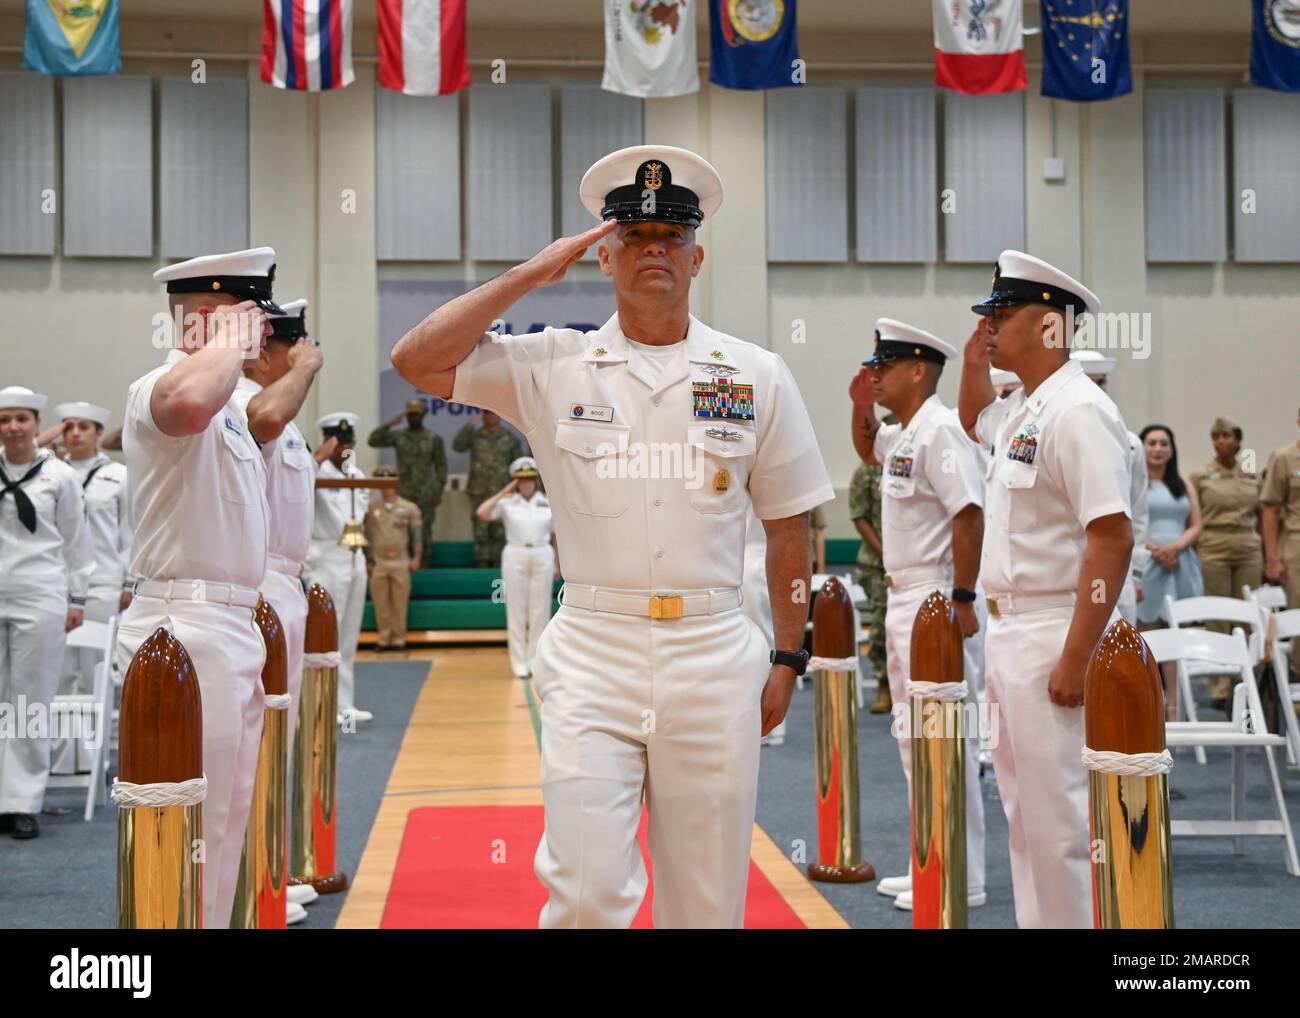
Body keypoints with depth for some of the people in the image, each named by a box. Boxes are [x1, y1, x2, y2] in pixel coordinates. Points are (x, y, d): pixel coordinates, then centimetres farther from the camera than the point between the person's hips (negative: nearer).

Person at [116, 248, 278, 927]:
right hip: (187, 629, -10)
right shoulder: (155, 391, -15)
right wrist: (230, 341, -23)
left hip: (229, 628, 10)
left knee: (226, 819, 17)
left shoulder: (226, 405, 19)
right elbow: (188, 401, -40)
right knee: (193, 829, -7)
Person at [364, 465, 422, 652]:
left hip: (401, 562, -1)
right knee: (381, 604, 2)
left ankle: (399, 639, 10)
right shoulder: (371, 508, 7)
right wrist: (368, 561, 5)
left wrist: (416, 557, -1)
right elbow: (367, 536, 9)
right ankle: (384, 639, 10)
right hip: (378, 562, 1)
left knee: (400, 603, 2)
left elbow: (417, 534, 6)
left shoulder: (409, 508, 6)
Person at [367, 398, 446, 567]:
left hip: (426, 495, -2)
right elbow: (373, 441, -2)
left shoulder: (434, 439, 4)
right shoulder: (398, 437, 8)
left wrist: (439, 492, -4)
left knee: (424, 532, -1)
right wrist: (389, 424, -10)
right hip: (403, 494, 2)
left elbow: (441, 466, 3)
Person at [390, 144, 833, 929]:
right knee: (585, 894, -5)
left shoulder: (757, 376, 7)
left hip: (715, 657, 1)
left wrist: (787, 659, 6)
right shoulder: (553, 367, 5)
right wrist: (529, 275, -5)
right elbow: (416, 361, -6)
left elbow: (789, 526, 10)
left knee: (708, 901, 8)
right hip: (592, 658, -1)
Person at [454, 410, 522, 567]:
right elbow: (458, 446, -13)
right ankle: (482, 567, 6)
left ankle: (498, 567, 6)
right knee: (480, 532, 2)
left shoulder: (510, 438, 5)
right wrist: (469, 426, -23)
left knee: (500, 533, 0)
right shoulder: (474, 435, 5)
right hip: (479, 494, 0)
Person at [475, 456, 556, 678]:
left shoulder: (548, 504, 5)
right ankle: (519, 664, 6)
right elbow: (482, 513, -16)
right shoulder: (507, 503, 0)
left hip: (542, 557, 2)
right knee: (516, 610, 1)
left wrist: (557, 565, 7)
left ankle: (536, 662, 13)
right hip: (515, 557, -1)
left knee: (540, 611, 4)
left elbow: (555, 536, 10)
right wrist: (504, 492, -11)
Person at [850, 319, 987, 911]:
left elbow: (969, 514, -23)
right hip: (903, 597, 11)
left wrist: (962, 598, -26)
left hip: (936, 600, -11)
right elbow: (867, 449, 38)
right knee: (914, 734, 15)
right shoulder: (902, 434, 15)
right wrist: (861, 406, 19)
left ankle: (962, 879, -1)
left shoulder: (939, 429, -15)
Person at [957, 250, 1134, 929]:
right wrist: (974, 361, 18)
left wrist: (1075, 660, -25)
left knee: (1056, 816, -5)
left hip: (1053, 638, -10)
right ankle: (1035, 921, 29)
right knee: (1023, 807, 17)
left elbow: (1113, 538, -23)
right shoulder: (1022, 411, 13)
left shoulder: (1077, 410, -17)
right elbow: (973, 422, 38)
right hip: (1007, 630, 10)